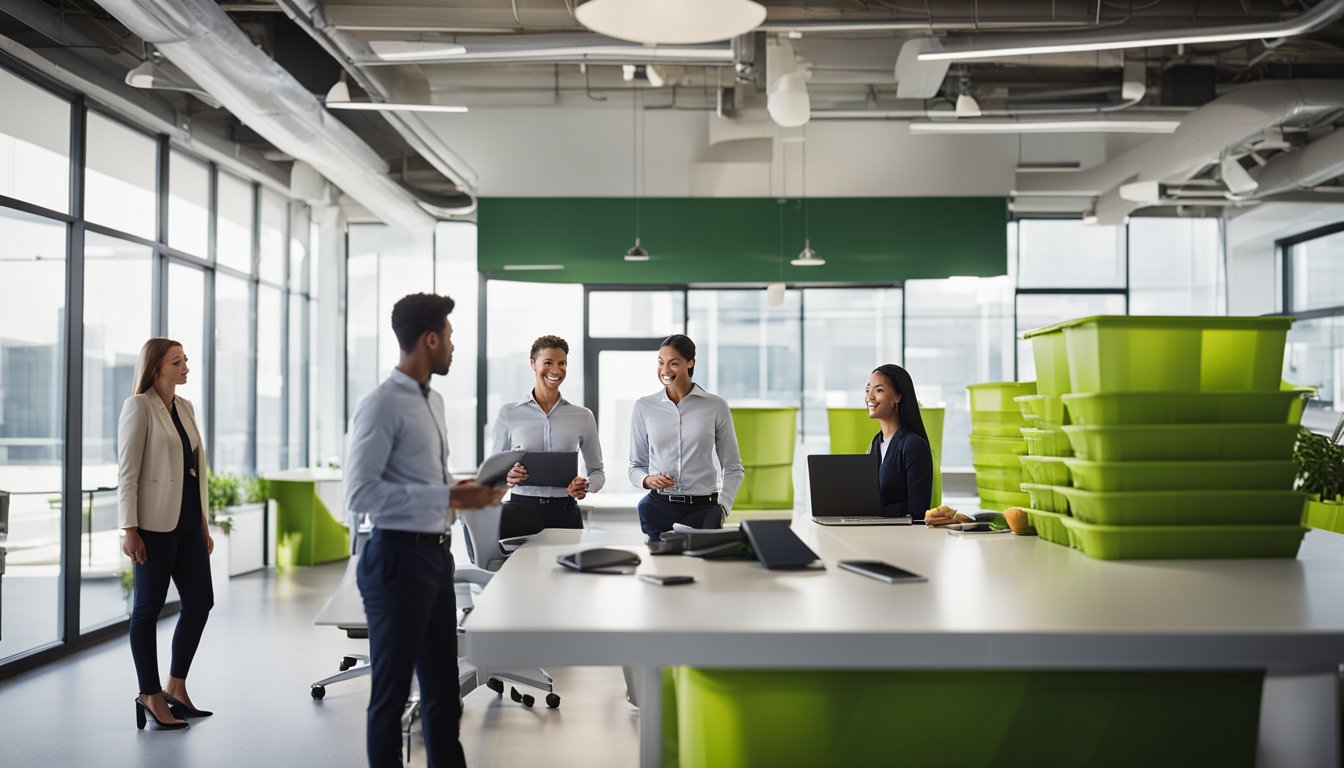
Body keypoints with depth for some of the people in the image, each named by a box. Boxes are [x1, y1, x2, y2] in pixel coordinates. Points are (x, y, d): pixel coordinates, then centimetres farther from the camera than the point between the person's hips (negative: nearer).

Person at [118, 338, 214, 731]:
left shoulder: (185, 407, 14)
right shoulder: (139, 407, -7)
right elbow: (127, 472, -11)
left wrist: (204, 522, 15)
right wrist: (129, 529, -16)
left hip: (187, 523, 8)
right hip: (155, 524, -7)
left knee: (200, 602, 8)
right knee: (149, 607, 3)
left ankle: (176, 688, 22)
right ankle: (151, 695, 12)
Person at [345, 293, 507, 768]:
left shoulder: (433, 401, 12)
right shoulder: (382, 406, -16)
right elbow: (360, 494, -24)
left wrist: (467, 490, 2)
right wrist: (447, 497, -24)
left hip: (436, 554, 9)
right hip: (398, 557, -9)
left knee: (443, 687, 19)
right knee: (392, 691, 7)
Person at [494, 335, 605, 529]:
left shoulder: (583, 417, 5)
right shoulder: (508, 414, 3)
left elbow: (597, 471, 12)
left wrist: (586, 486, -10)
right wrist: (507, 477, -14)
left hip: (565, 513, 1)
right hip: (521, 508, -1)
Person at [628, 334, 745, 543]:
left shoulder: (716, 406, 1)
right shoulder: (644, 406, 5)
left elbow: (733, 468, 8)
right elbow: (636, 466, 12)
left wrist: (722, 506, -5)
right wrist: (648, 480, -9)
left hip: (702, 509, -1)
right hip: (658, 508, 1)